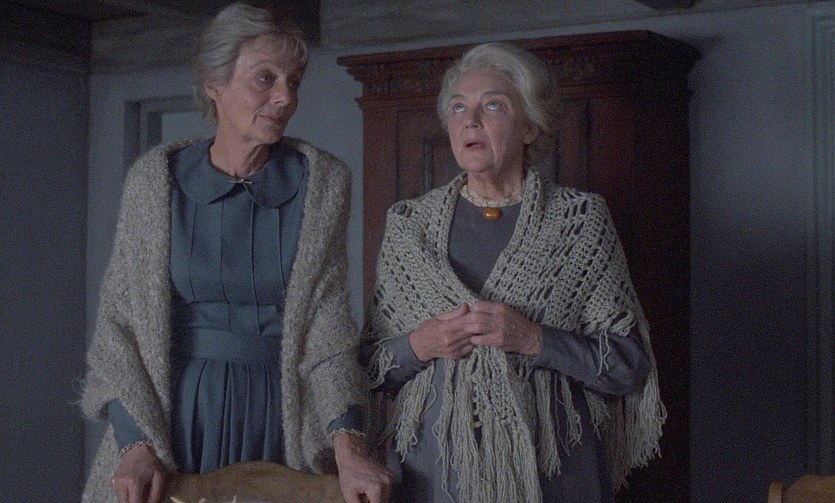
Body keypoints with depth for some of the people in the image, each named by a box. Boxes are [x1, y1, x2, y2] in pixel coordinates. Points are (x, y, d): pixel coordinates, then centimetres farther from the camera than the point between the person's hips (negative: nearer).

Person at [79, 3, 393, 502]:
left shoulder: (323, 181, -4)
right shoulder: (155, 178, -3)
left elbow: (328, 321, -8)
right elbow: (120, 321, -3)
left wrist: (349, 442, -20)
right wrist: (138, 442, -14)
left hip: (282, 411, 0)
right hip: (173, 407, 0)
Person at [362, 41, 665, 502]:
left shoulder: (578, 218, -2)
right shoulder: (408, 222, 4)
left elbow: (629, 365, -5)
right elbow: (368, 363, 6)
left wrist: (533, 340, -18)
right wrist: (419, 346, -13)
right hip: (433, 465, 2)